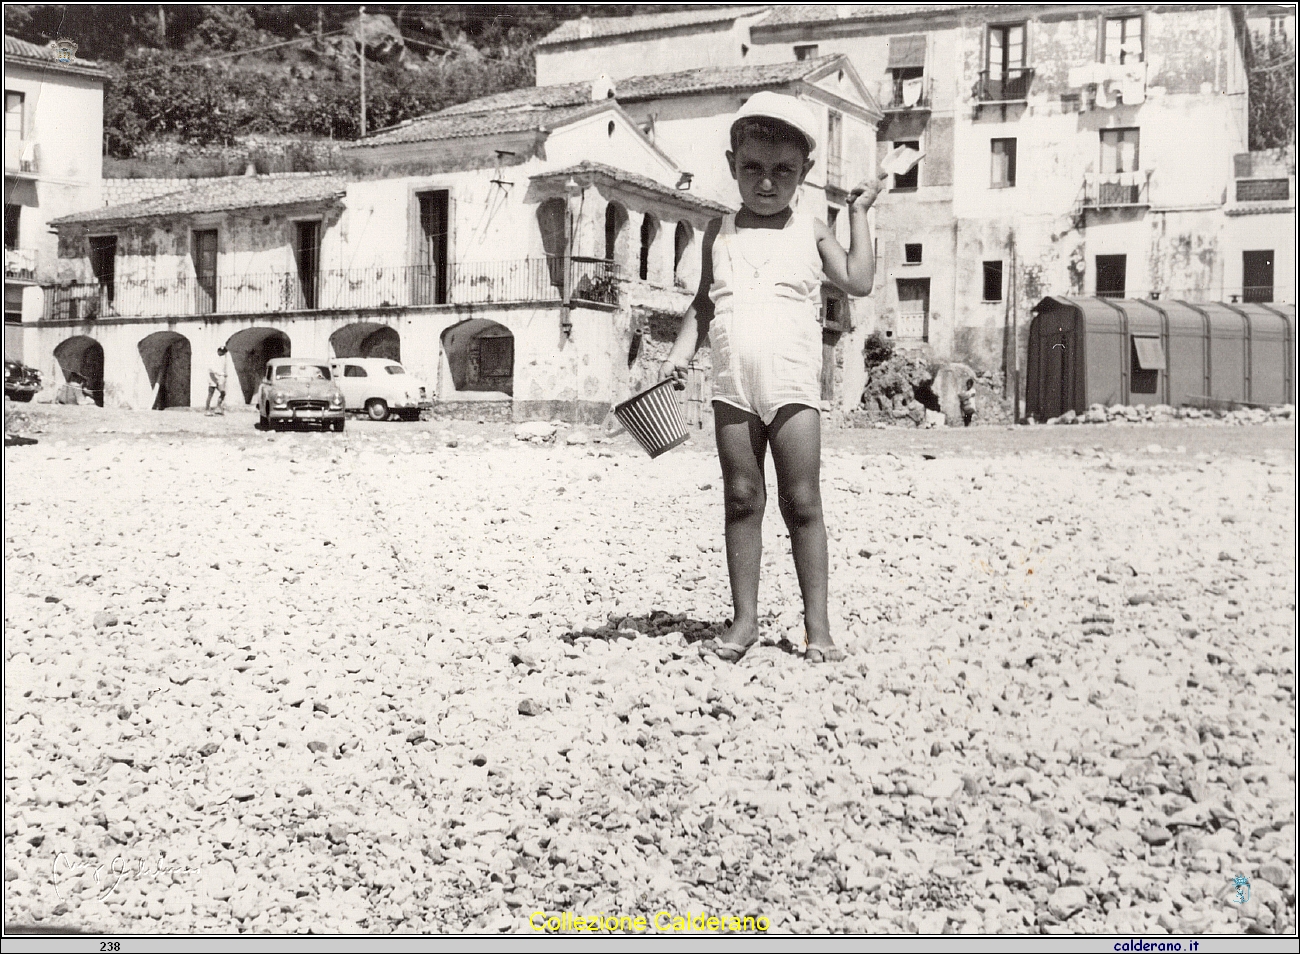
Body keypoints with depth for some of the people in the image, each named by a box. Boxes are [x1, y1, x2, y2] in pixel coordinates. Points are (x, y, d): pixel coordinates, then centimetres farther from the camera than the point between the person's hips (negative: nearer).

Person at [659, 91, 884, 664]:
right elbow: (703, 304, 17)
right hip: (732, 386, 2)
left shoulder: (811, 232, 6)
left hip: (792, 384, -2)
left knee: (802, 503, -2)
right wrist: (680, 355, 4)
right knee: (741, 500, 5)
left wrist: (858, 212, 3)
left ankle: (817, 625, 3)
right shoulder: (720, 233, 13)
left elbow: (859, 282, -4)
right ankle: (744, 620, 11)